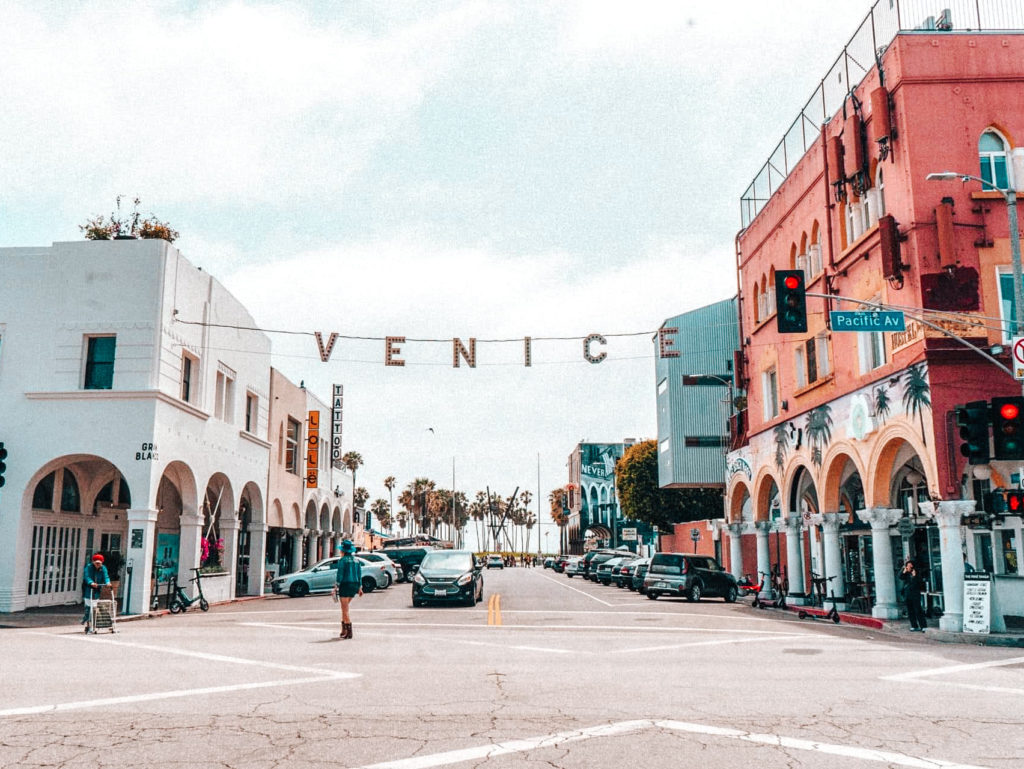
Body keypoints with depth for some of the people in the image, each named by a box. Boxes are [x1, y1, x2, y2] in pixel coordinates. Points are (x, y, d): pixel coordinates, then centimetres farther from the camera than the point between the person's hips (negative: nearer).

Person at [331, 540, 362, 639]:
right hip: (354, 585, 7)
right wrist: (360, 588, 16)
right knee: (344, 608, 19)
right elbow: (359, 575, 12)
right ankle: (344, 630, 18)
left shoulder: (342, 560, -10)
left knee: (345, 610, -1)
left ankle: (349, 632, -3)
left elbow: (339, 574, -14)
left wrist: (336, 587, -10)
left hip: (345, 585, -7)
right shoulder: (355, 560, 11)